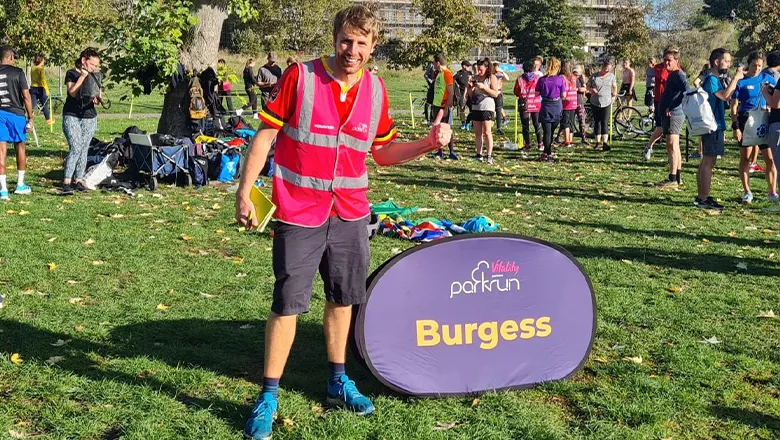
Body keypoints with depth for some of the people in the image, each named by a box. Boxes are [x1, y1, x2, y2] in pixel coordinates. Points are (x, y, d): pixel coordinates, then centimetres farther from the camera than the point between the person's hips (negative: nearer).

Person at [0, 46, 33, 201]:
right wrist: (30, 118, -2)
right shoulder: (18, 72, -5)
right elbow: (26, 96, -8)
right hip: (16, 113, -2)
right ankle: (20, 185, 24)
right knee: (20, 147, 15)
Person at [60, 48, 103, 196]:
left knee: (84, 149, 5)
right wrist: (82, 76, -17)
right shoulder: (71, 73, -2)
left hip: (89, 118, 5)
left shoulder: (97, 76, 11)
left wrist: (97, 99, -11)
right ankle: (66, 183, -19)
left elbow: (99, 95, 12)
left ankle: (78, 180, 12)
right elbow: (72, 92, -14)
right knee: (75, 148, -16)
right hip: (71, 116, -5)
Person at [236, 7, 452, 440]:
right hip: (299, 214, -4)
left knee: (343, 298, 15)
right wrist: (244, 191, -9)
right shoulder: (300, 76, -10)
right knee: (287, 303, 0)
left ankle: (338, 382, 32)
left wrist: (427, 144, -4)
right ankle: (268, 397, 13)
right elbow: (265, 134, -7)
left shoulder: (375, 90, 2)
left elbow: (382, 152, 11)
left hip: (350, 213, 4)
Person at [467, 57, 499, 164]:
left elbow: (495, 94, -9)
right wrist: (470, 87, -4)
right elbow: (471, 95, 16)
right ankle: (479, 155, 11)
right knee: (478, 133, 6)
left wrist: (484, 87, -17)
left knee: (487, 132, -9)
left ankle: (489, 156, -9)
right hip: (476, 107, 5)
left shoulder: (492, 78, -1)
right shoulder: (475, 78, 12)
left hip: (487, 108, -5)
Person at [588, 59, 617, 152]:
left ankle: (605, 143, -15)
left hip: (606, 103, -1)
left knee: (605, 123, -10)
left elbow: (614, 87, 18)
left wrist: (613, 96, 8)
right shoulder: (594, 76, 0)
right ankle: (598, 143, 13)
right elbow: (588, 86, 10)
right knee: (597, 122, 6)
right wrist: (591, 89, -11)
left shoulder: (611, 76, 4)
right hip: (595, 103, 1)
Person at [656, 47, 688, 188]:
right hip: (668, 115, 11)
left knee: (672, 146, -10)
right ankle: (677, 176, 22)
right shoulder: (671, 75, 17)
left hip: (674, 115, -11)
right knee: (673, 147, 15)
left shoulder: (679, 75, -13)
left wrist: (672, 107, -24)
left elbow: (687, 91, -27)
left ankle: (673, 179, -10)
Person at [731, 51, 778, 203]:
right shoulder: (741, 81, -3)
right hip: (745, 122, -2)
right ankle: (747, 192, 13)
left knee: (770, 159, 1)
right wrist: (735, 127, -12)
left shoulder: (767, 78, 6)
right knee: (745, 158, 4)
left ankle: (773, 192, 10)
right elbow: (734, 106, -5)